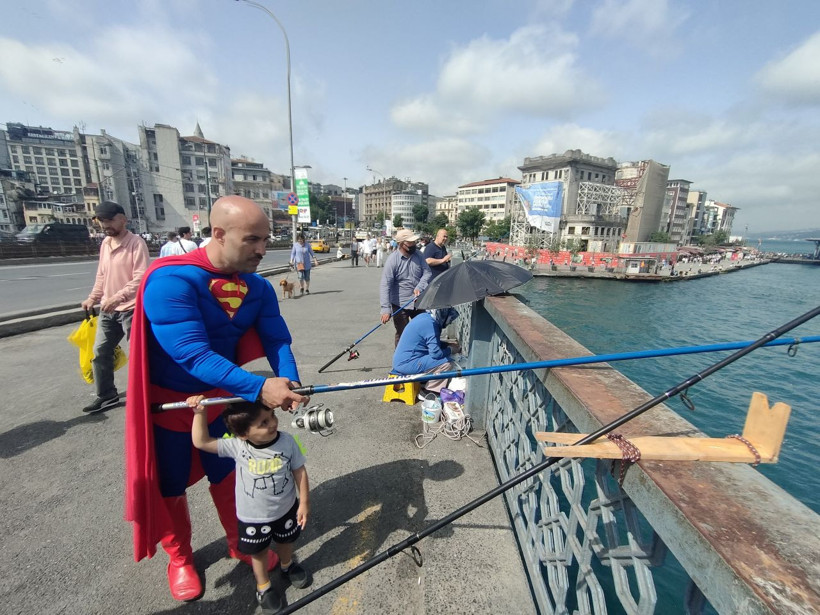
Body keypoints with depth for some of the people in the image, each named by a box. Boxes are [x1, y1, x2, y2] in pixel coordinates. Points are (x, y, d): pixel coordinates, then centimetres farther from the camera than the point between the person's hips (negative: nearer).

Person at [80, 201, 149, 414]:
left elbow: (140, 278, -21)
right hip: (108, 310, 8)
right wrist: (92, 298, 13)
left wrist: (117, 298, -29)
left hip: (130, 309, -8)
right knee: (100, 352, 15)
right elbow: (101, 275, 20)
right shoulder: (105, 243, 13)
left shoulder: (136, 243, -12)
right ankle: (106, 395, 29)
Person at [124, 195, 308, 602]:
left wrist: (290, 384, -33)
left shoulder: (259, 289, -12)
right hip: (166, 403, -4)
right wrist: (259, 388, -44)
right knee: (168, 487, 15)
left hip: (219, 398, 4)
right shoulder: (170, 279, -30)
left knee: (228, 476, 17)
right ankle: (180, 558, 44)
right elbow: (193, 354, -36)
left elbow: (277, 340, -14)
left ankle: (240, 545, 43)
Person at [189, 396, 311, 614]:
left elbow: (299, 471, -14)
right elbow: (201, 442, -22)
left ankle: (287, 565, 61)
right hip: (252, 517, -1)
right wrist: (200, 413, -33)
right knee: (259, 552, 23)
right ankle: (263, 586, 52)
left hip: (286, 509, 1)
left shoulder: (287, 441, -26)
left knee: (285, 542, 28)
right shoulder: (237, 446, -26)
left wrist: (304, 502, -9)